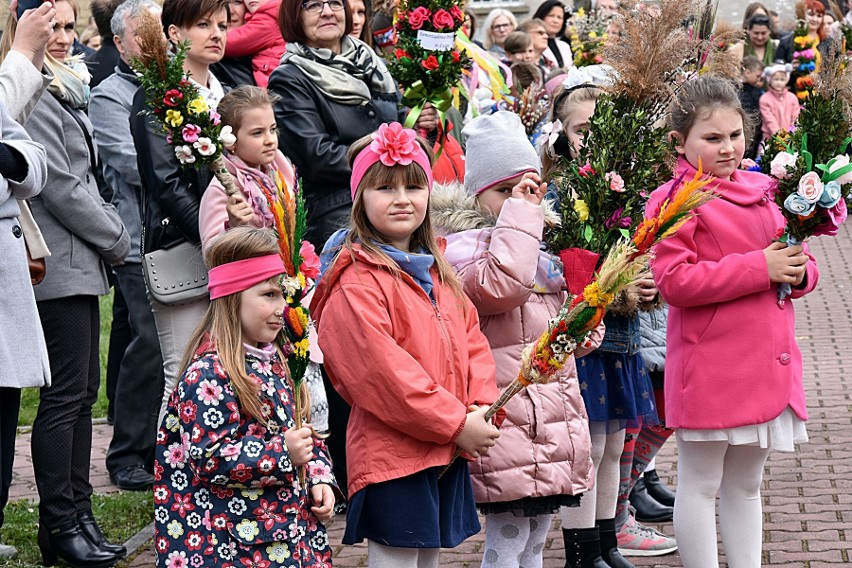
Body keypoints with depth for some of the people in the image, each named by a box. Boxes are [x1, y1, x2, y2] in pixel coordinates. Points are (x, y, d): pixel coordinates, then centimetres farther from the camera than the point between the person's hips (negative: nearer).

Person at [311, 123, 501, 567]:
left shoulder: (436, 272, 15)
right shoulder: (357, 280, -15)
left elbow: (471, 338, 15)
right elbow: (381, 369, -21)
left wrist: (481, 405, -4)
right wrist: (455, 424, -18)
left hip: (446, 455, 9)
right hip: (392, 454, -8)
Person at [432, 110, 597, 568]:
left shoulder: (543, 246, 18)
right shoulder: (463, 246, -10)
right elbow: (503, 284, -30)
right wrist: (519, 212, -21)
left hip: (553, 419, 9)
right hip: (507, 422, -9)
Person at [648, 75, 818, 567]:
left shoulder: (762, 189, 13)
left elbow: (800, 264, 21)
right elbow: (674, 281, -20)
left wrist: (799, 271, -5)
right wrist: (758, 268, -20)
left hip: (770, 362, 7)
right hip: (710, 370, -7)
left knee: (745, 484, 17)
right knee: (700, 485, 2)